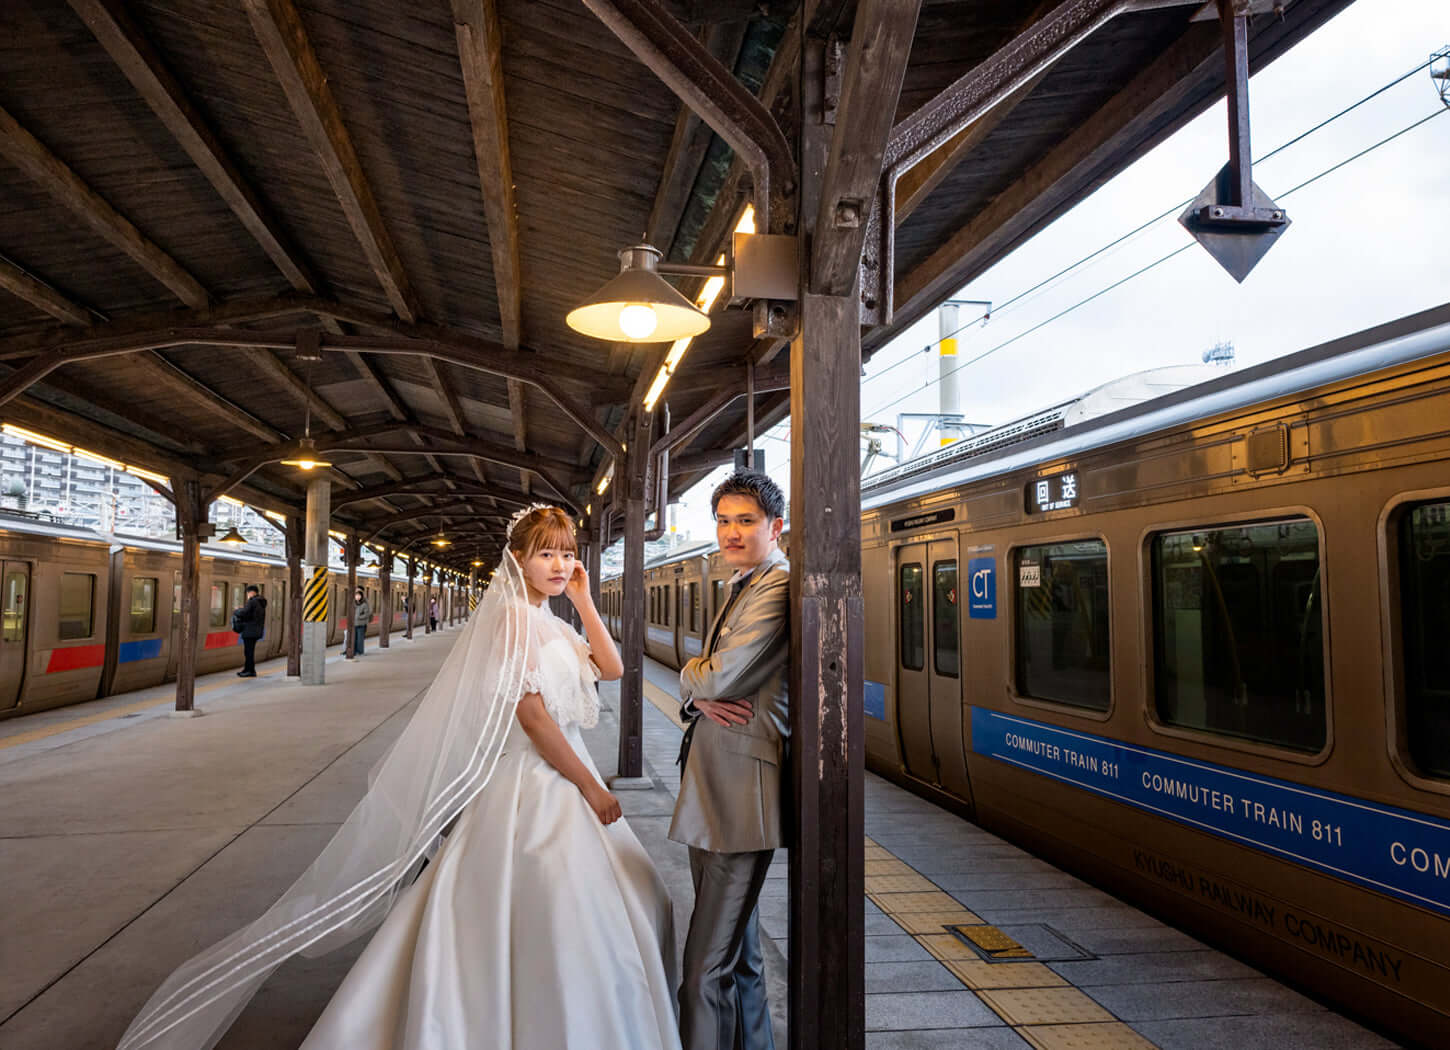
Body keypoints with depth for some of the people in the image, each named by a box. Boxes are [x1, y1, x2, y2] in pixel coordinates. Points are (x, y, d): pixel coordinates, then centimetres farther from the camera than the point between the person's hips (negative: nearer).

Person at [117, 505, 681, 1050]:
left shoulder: (548, 624, 11)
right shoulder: (514, 619, -16)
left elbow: (612, 668, 11)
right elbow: (533, 718, -21)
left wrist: (583, 601, 2)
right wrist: (590, 787, -15)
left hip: (560, 777, 9)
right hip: (528, 785, -9)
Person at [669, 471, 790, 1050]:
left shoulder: (777, 585, -14)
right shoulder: (742, 587, 19)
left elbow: (720, 677, -21)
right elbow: (702, 677, 16)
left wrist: (690, 678, 1)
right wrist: (701, 698, -6)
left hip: (743, 789, -10)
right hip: (715, 784, 10)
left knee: (706, 968, -6)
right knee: (737, 946, 22)